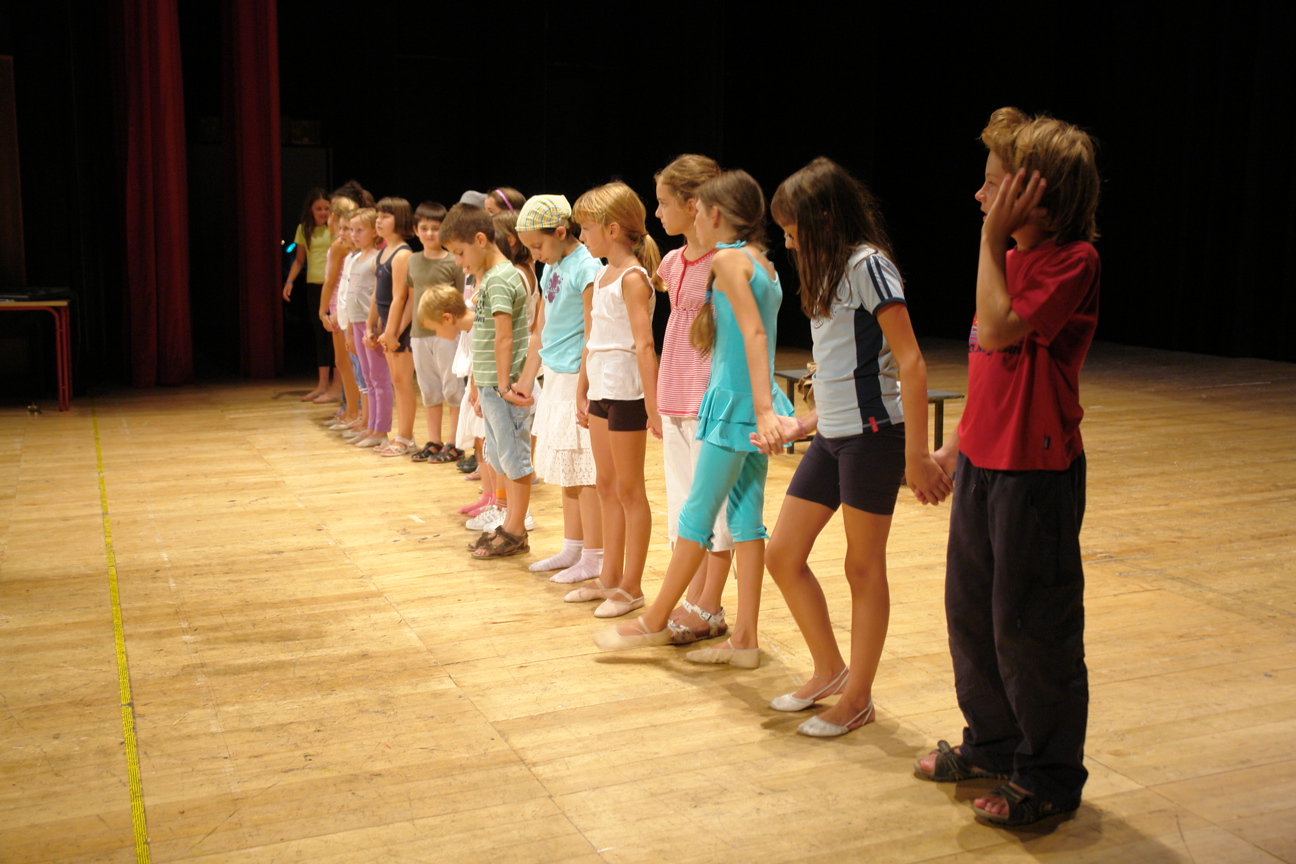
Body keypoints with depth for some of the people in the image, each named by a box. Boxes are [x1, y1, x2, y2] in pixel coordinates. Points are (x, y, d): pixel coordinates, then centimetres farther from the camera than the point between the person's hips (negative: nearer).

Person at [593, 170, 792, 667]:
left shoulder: (727, 258, -10)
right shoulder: (762, 261, 15)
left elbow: (754, 331, -21)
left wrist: (762, 408, -29)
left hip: (736, 403, -8)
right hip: (755, 403, 8)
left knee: (696, 514, 1)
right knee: (746, 517, 8)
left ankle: (654, 621, 13)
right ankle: (744, 639, 12)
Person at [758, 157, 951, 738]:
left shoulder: (867, 264, -12)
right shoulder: (829, 271, 15)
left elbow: (910, 363, -17)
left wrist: (917, 455, -21)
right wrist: (809, 421, 20)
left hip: (872, 433, -9)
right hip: (832, 435, 9)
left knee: (864, 566, 2)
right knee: (782, 555, 8)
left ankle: (858, 698, 17)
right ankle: (830, 670, 25)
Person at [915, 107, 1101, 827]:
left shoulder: (1072, 261, -16)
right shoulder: (1013, 257, 11)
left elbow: (998, 331, -27)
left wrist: (993, 238, -20)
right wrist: (957, 444, 18)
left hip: (1037, 471, -9)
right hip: (983, 462, 9)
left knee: (1031, 625, 2)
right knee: (971, 609, 17)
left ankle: (1050, 775, 20)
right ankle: (993, 742, 36)